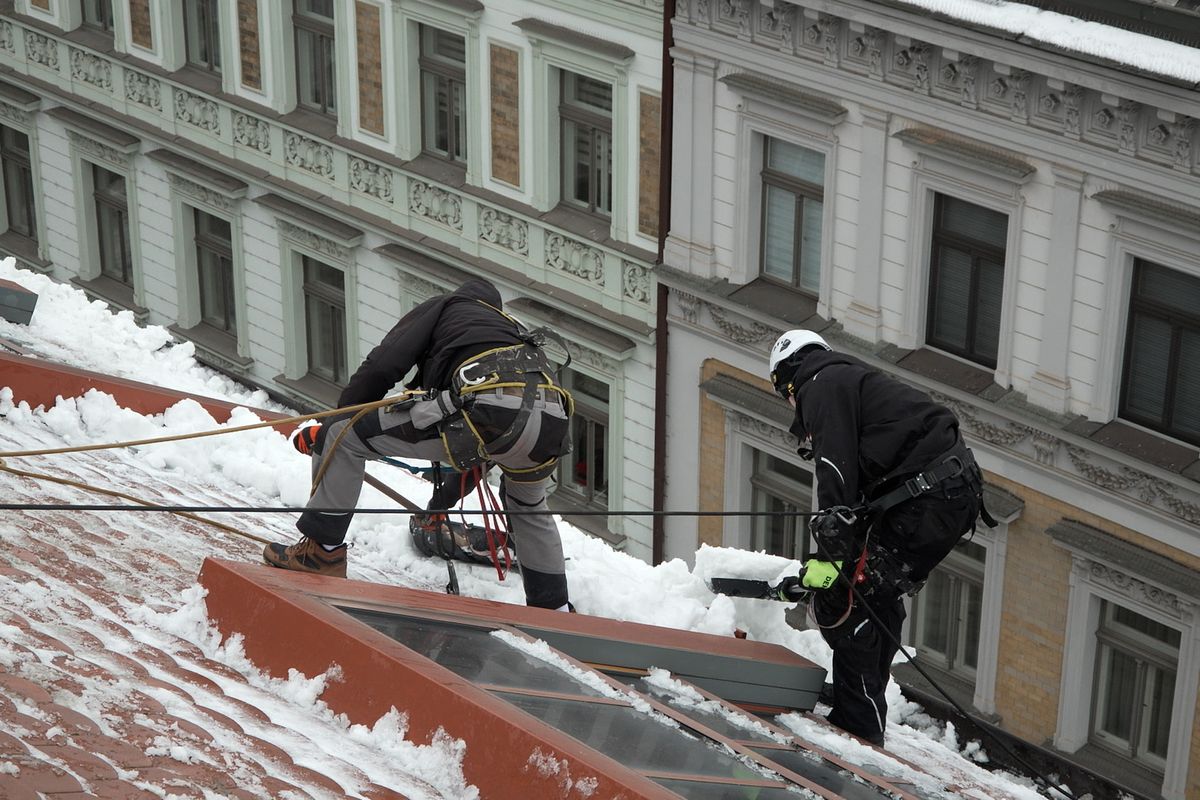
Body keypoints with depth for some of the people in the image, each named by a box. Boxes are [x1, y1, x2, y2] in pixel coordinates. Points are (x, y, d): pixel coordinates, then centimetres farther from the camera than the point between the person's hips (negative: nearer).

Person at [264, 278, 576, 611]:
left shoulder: (441, 308, 27)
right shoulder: (514, 328, 43)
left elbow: (380, 368, 11)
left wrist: (329, 428, 23)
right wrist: (446, 498, 59)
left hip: (484, 409, -6)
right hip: (553, 425, 6)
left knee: (344, 435, 8)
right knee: (529, 507, 40)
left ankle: (323, 550, 12)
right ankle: (553, 609, 41)